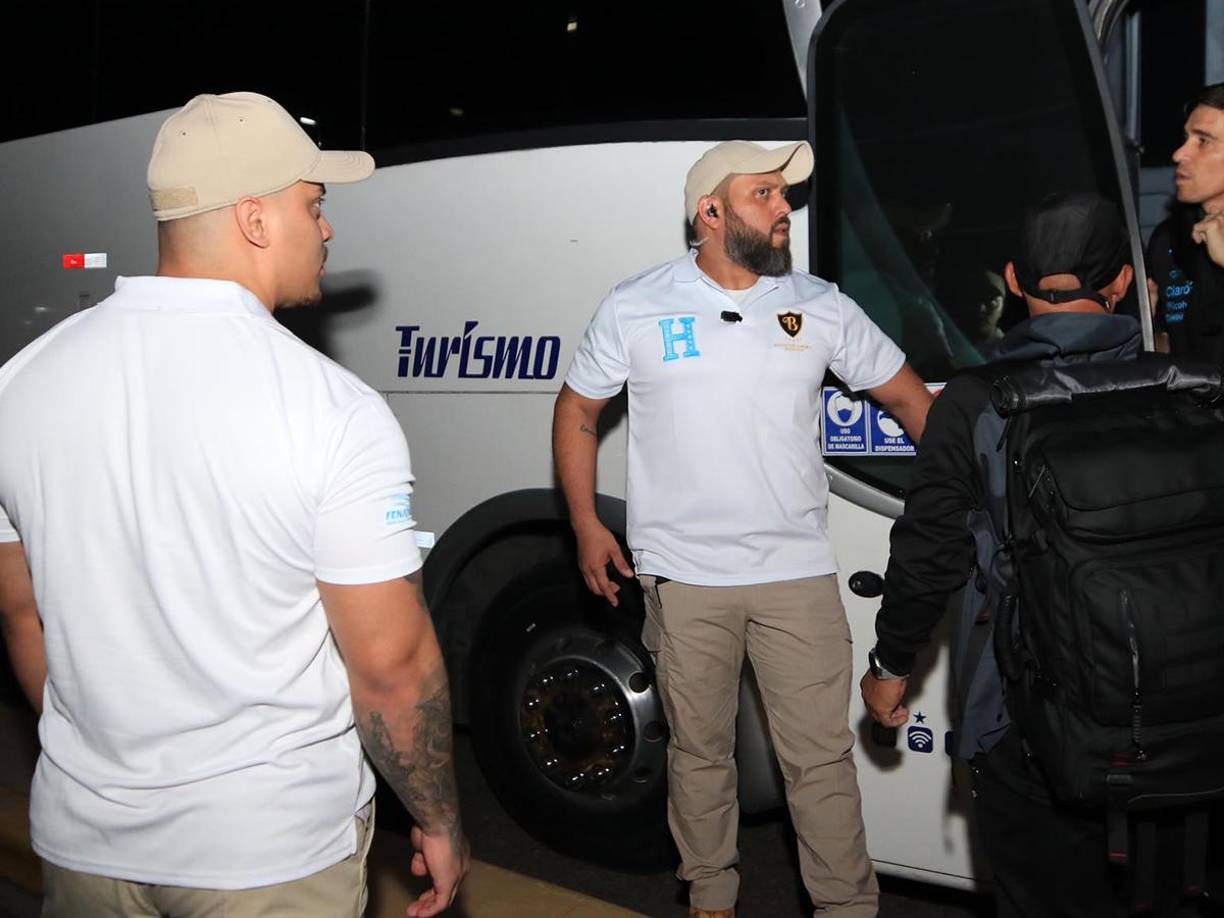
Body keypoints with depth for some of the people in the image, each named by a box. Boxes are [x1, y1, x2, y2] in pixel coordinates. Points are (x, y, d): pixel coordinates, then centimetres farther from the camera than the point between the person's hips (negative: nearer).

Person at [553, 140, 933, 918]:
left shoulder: (820, 306, 2)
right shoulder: (636, 309, -2)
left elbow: (907, 396, 9)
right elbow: (577, 412, 7)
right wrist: (586, 524, 1)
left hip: (799, 572, 1)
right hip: (684, 578, 0)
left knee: (823, 757, 4)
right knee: (700, 751, 14)